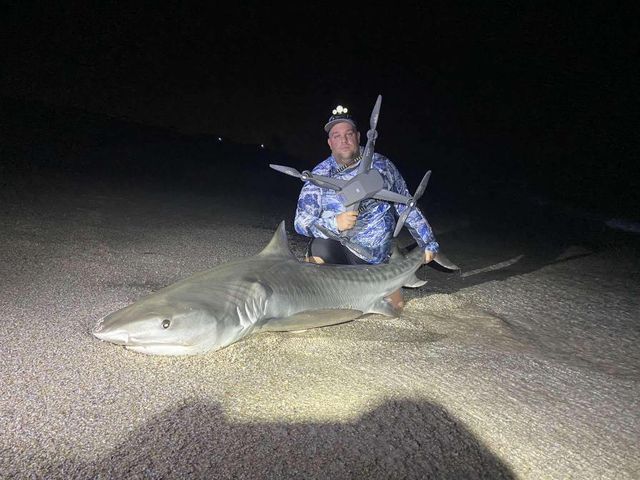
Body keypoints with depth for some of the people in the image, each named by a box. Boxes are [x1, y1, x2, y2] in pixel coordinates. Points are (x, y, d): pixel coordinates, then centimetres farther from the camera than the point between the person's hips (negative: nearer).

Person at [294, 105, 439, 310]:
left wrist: (428, 243, 9)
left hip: (376, 258, 2)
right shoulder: (319, 175, -5)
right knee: (320, 246, -35)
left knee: (393, 305, -3)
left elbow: (407, 206, 7)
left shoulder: (380, 165, 0)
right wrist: (334, 223, -31)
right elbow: (301, 222, -12)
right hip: (337, 249, -2)